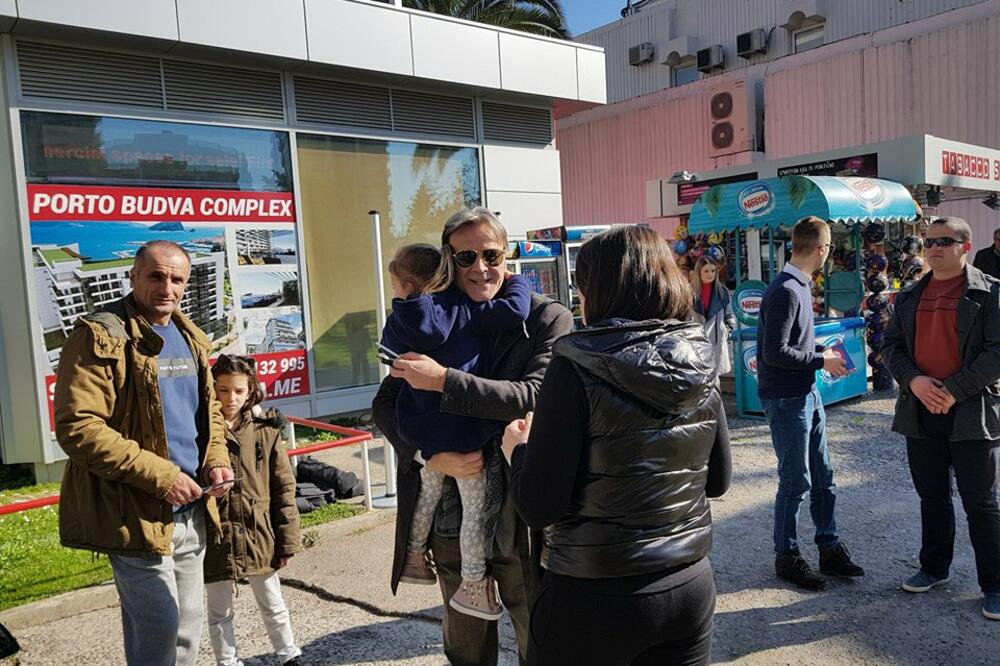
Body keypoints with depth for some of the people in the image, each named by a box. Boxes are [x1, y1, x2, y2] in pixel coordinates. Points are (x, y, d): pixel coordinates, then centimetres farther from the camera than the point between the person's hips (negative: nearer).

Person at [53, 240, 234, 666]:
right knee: (158, 624, -2)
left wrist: (217, 460, 1)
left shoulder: (190, 338, 10)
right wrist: (159, 475, -22)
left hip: (190, 510, 7)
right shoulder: (100, 337, -13)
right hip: (134, 513, -7)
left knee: (187, 627, 17)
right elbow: (77, 427, -21)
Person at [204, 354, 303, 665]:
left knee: (273, 606, 18)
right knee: (219, 614, 16)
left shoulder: (266, 430, -4)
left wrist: (287, 540, -1)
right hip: (217, 537, -1)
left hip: (259, 535, 1)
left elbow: (283, 488, -1)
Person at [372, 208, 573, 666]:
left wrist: (443, 380, -25)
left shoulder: (548, 319, -8)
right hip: (449, 519, 4)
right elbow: (384, 405, 0)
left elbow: (534, 397, -22)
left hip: (520, 520, -3)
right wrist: (432, 456, -16)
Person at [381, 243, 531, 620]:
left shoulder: (395, 329, 1)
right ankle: (474, 586, 18)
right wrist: (516, 282, 6)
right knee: (475, 508, 9)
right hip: (469, 430, -3)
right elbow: (515, 309, -13)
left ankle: (415, 557, 42)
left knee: (427, 495, 25)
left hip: (426, 431, 3)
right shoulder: (463, 309, -7)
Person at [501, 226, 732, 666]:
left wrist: (518, 449, 0)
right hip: (691, 587, 5)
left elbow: (539, 508, -18)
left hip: (594, 598, -4)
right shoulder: (700, 365, -4)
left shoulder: (577, 369, -19)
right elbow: (717, 480, 8)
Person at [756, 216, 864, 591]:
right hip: (786, 400, -9)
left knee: (822, 476, 16)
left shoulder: (800, 286, 10)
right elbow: (775, 353, -23)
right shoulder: (785, 291, -20)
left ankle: (830, 550, 29)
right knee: (795, 482, 2)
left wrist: (822, 351, 5)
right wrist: (822, 361, -13)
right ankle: (786, 556, 18)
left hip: (807, 395, 10)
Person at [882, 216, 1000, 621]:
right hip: (921, 412, 5)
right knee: (932, 498, 16)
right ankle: (934, 568, 31)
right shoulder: (909, 297, 11)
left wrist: (953, 390, -17)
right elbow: (891, 345, 9)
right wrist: (914, 380, -9)